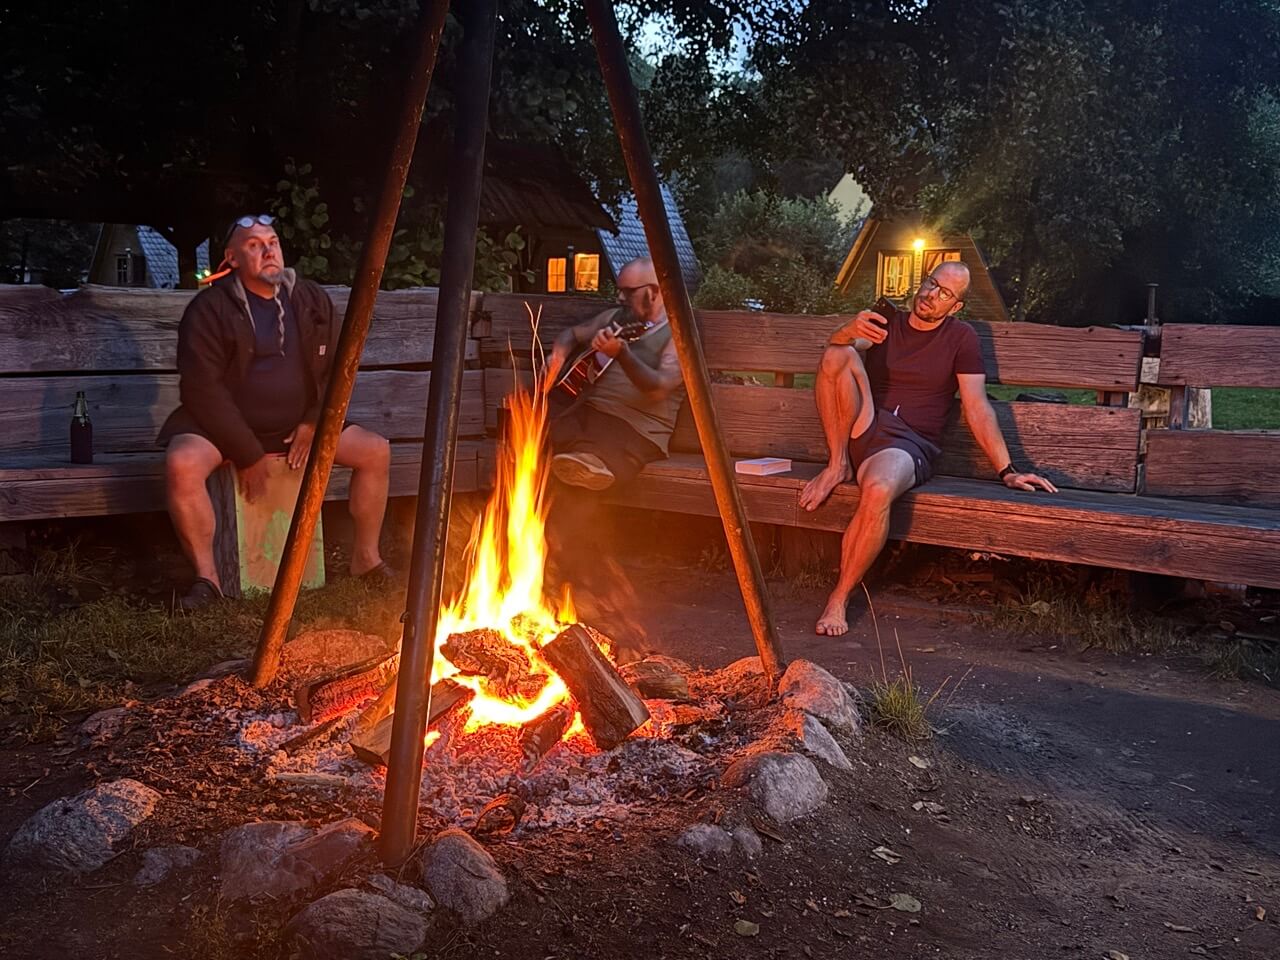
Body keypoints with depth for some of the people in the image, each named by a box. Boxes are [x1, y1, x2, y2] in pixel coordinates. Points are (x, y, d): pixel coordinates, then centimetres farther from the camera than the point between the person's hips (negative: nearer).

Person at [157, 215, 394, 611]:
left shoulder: (313, 301, 2)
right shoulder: (209, 309, -12)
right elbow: (203, 387, -16)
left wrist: (314, 422, -7)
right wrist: (248, 454, -20)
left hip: (297, 426, 4)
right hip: (222, 426, -4)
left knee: (376, 450, -9)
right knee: (182, 464, -34)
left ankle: (366, 557, 8)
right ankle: (207, 577, -17)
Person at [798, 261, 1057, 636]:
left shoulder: (960, 337, 8)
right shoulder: (885, 322, 16)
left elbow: (977, 408, 3)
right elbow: (833, 350, -5)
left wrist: (1007, 471, -6)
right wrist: (851, 330, -30)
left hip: (909, 445, -3)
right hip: (862, 430, 3)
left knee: (878, 491, -40)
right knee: (839, 356, -23)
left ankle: (840, 598, -23)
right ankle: (838, 464, -16)